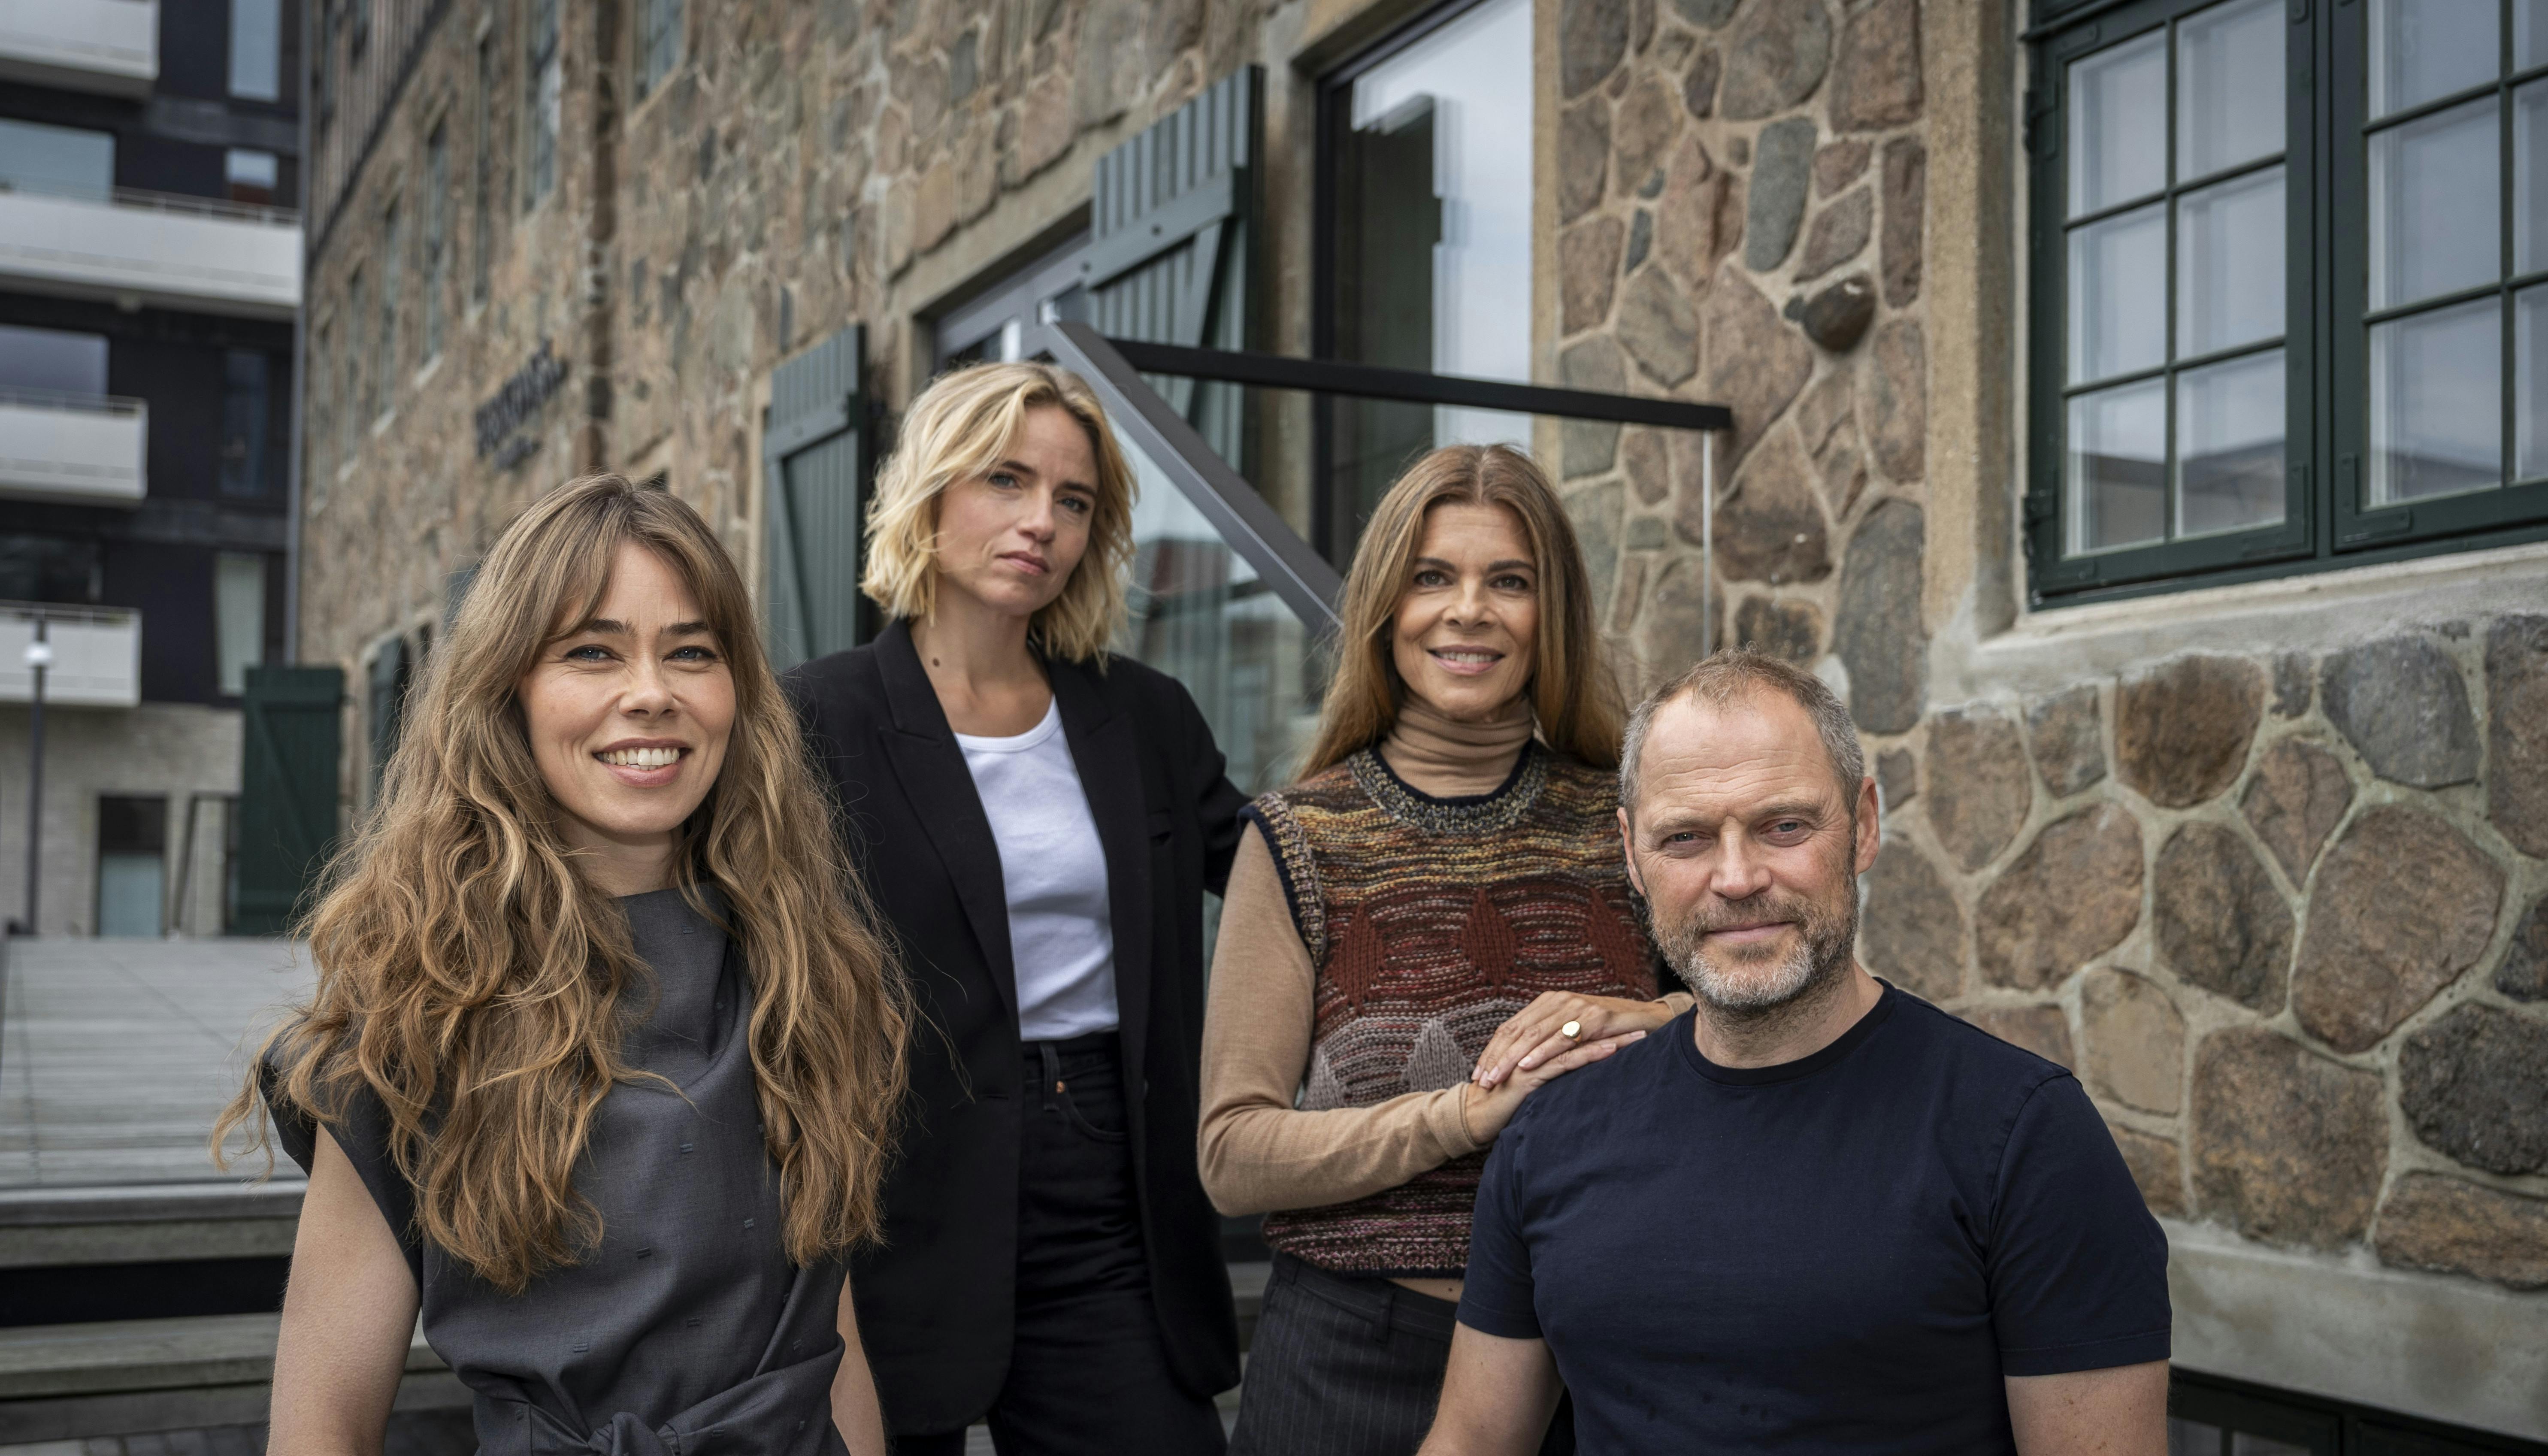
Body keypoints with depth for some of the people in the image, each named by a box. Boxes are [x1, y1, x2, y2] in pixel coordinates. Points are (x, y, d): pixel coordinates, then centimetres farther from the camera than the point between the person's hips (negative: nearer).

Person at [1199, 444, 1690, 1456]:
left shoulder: (1622, 821, 3)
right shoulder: (1300, 841, -2)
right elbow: (1232, 1157, -7)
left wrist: (1654, 1025, -13)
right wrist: (1467, 1113, -18)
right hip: (1358, 1360, -2)